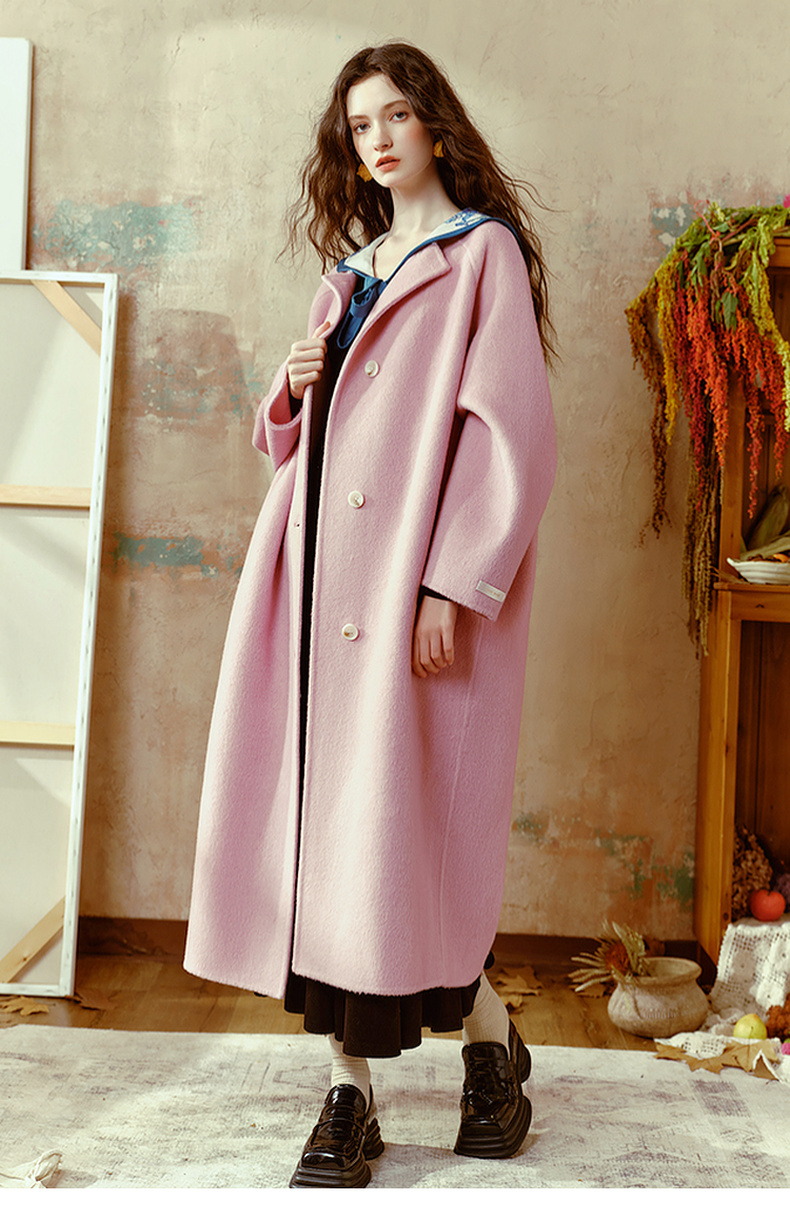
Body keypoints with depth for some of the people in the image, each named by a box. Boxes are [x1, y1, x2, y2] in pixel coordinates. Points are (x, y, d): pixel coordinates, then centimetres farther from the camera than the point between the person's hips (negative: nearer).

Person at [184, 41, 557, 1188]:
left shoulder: (483, 253, 2)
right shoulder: (353, 267, 22)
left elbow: (510, 433, -9)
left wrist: (452, 587, -17)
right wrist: (296, 389, 3)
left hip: (416, 583, -6)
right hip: (322, 579, 7)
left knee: (394, 820, -7)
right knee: (327, 817, 3)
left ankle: (489, 1035, 18)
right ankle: (352, 1086, 12)